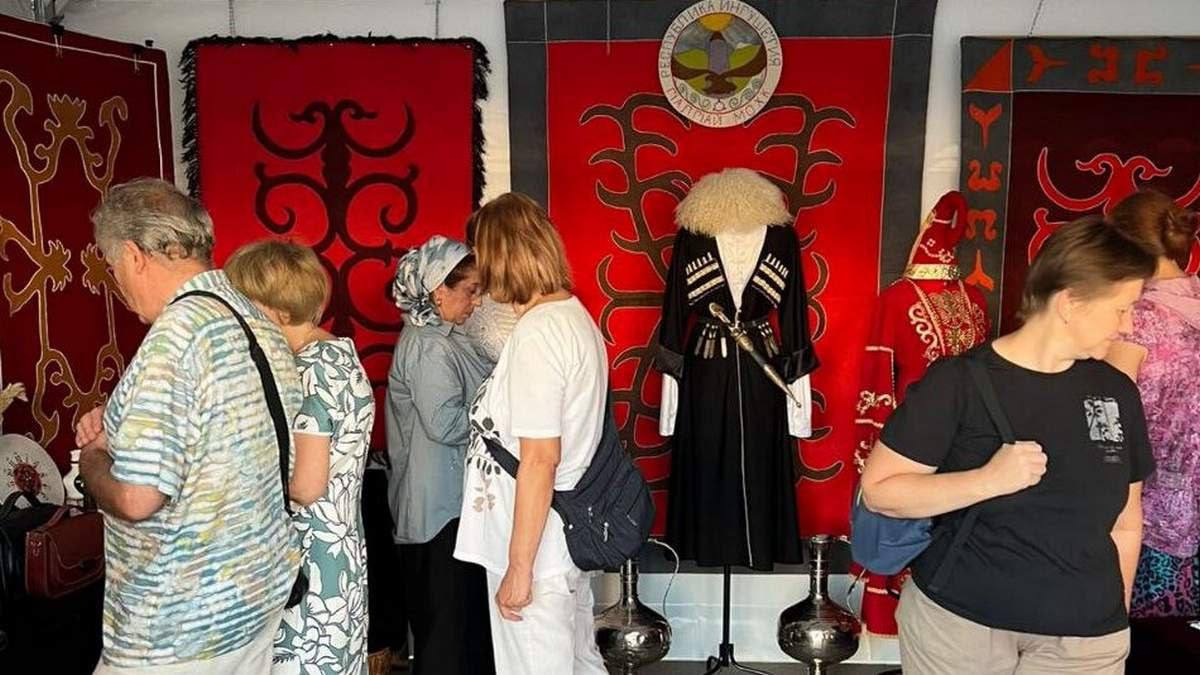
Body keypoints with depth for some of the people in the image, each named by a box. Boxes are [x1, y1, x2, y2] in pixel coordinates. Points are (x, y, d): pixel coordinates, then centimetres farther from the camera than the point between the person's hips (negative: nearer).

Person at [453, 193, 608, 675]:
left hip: (536, 547, -9)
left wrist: (519, 566, -18)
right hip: (568, 536, 9)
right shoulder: (574, 315, 6)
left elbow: (540, 459, -23)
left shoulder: (537, 332, -20)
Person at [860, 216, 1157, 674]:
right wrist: (988, 481, -24)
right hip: (956, 620, -3)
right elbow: (878, 490, -15)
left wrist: (1117, 614, 13)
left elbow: (1125, 520, 11)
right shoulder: (958, 381, -14)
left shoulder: (1117, 392, 2)